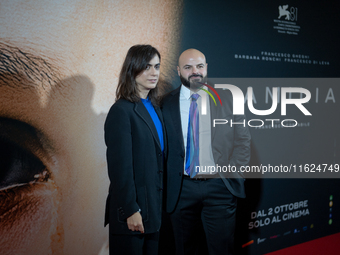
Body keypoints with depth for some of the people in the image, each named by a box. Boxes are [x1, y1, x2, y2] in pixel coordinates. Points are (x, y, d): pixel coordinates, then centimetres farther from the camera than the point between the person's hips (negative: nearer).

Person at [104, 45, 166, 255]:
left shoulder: (155, 108, 11)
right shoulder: (122, 111, -13)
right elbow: (120, 166, -16)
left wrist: (162, 205, 10)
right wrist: (131, 210, -16)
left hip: (155, 208, 7)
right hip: (133, 211, -7)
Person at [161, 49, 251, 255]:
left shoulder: (227, 98, 5)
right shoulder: (167, 103, 3)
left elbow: (243, 139, 6)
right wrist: (167, 182, -3)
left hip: (219, 186, 0)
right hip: (181, 189, 1)